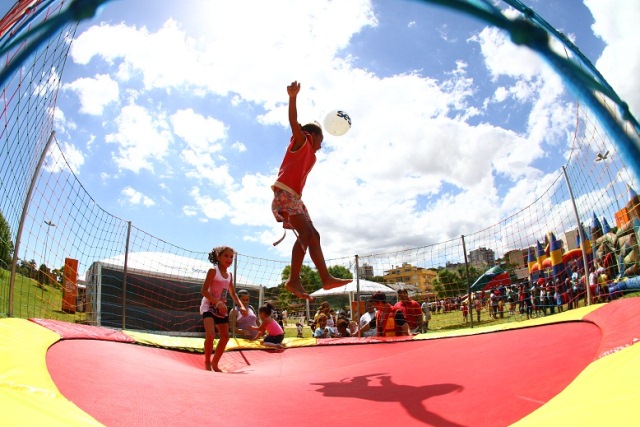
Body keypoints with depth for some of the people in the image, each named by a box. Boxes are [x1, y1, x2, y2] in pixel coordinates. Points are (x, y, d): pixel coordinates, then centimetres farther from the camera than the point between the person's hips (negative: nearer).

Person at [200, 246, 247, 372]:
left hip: (221, 308, 7)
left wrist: (241, 306, 5)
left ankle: (215, 363, 24)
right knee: (210, 335, -23)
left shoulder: (229, 274, 10)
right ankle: (207, 363, -1)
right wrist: (217, 302, -29)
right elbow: (204, 291, -18)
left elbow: (232, 293, 19)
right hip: (209, 306, -7)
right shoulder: (213, 270, -11)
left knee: (225, 337, 8)